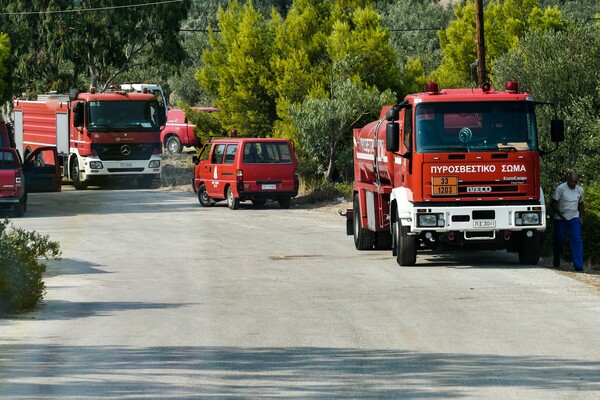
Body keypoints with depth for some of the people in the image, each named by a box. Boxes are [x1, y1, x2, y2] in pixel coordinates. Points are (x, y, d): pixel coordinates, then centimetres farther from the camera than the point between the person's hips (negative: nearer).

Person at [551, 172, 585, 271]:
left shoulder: (580, 190, 4)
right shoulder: (560, 188, -11)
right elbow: (554, 203, -10)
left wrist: (581, 217, 9)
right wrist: (560, 214, -21)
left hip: (574, 218, 2)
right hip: (560, 219, -2)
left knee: (577, 241, -11)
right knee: (559, 241, 7)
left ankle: (578, 266, -16)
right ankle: (556, 262, 28)